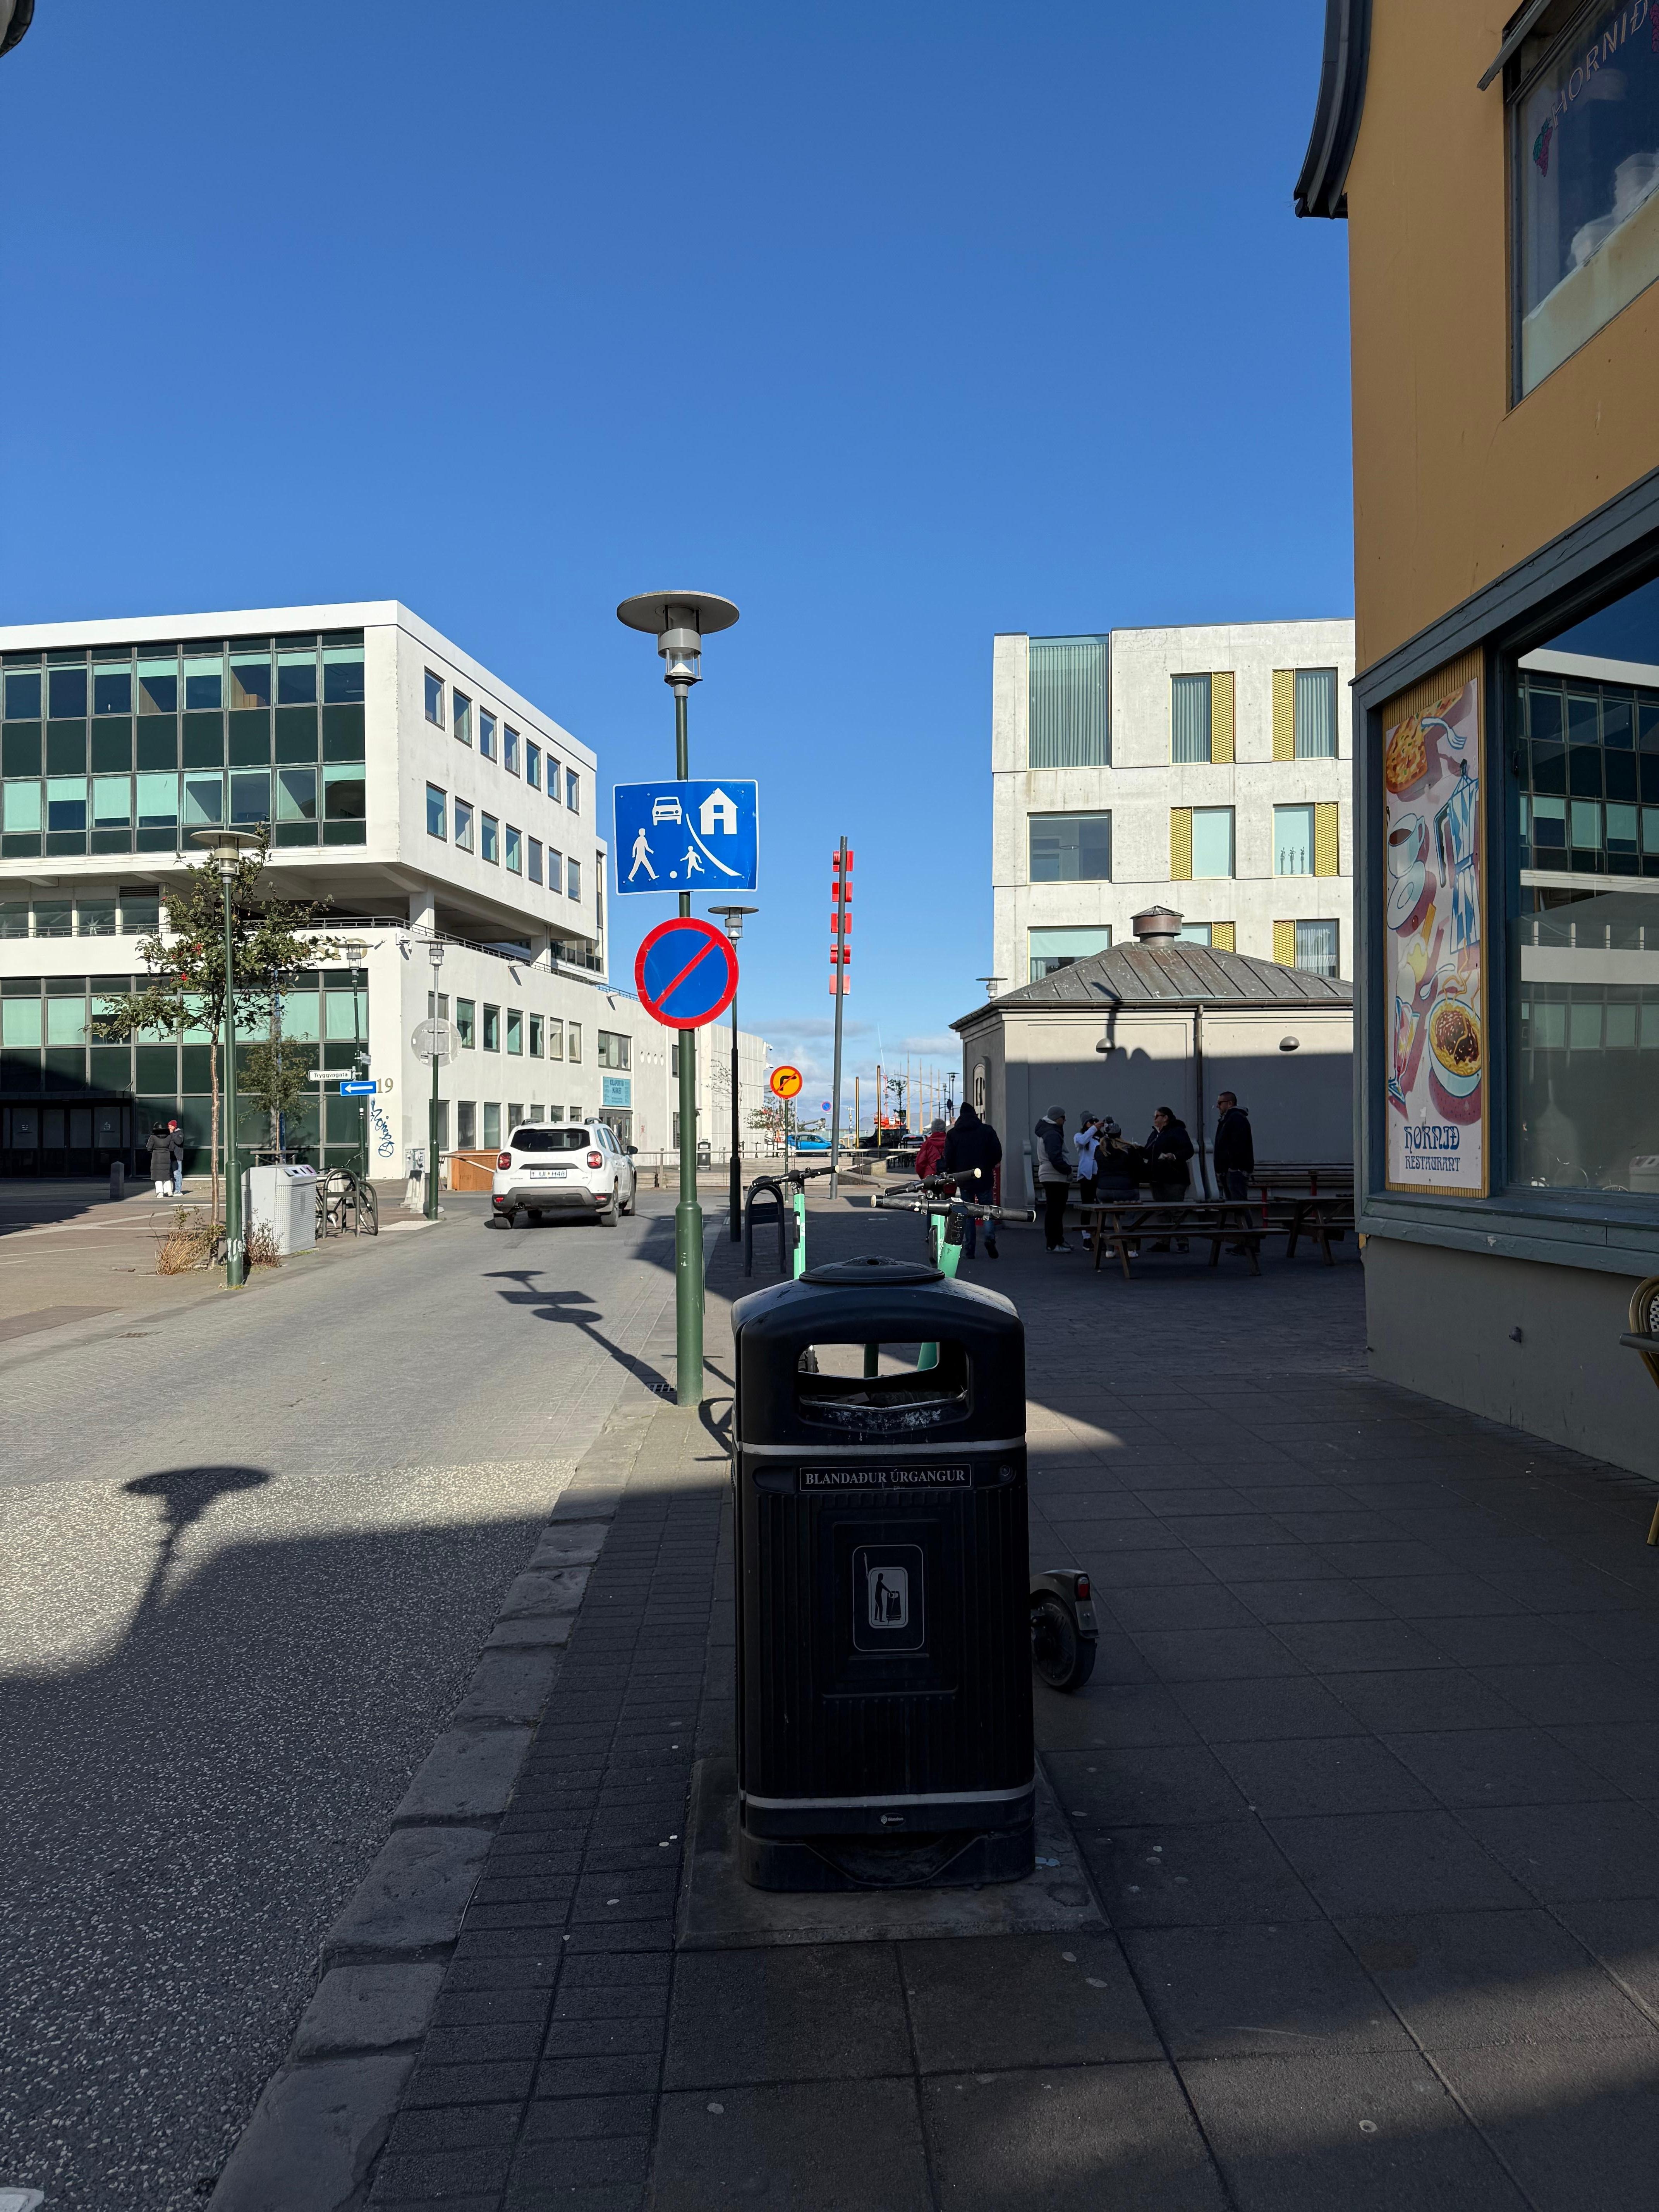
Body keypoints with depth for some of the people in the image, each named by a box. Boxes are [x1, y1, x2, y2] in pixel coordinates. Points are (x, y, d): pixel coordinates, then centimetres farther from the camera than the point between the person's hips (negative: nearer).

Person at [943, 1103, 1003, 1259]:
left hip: (964, 1181, 1)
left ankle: (969, 1250, 4)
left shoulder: (953, 1134, 1)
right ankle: (990, 1237, -16)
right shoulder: (987, 1130, -1)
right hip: (985, 1179, -1)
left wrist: (953, 1176, 12)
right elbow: (998, 1154, -4)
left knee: (967, 1214, 7)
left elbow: (948, 1159, -2)